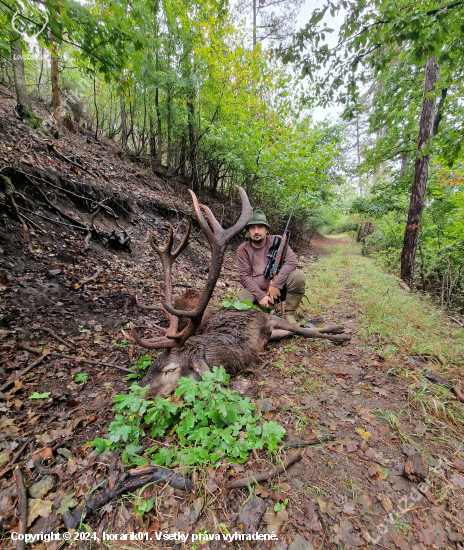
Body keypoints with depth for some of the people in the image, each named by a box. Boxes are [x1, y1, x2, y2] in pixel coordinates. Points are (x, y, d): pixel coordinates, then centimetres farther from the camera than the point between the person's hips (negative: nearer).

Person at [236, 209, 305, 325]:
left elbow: (292, 261, -14)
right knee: (241, 298, -29)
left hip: (279, 287, 1)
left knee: (297, 276, -26)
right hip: (256, 290, 0)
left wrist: (276, 285, -23)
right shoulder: (242, 250, -2)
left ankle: (289, 315, -9)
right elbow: (244, 276, -8)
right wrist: (260, 296, -20)